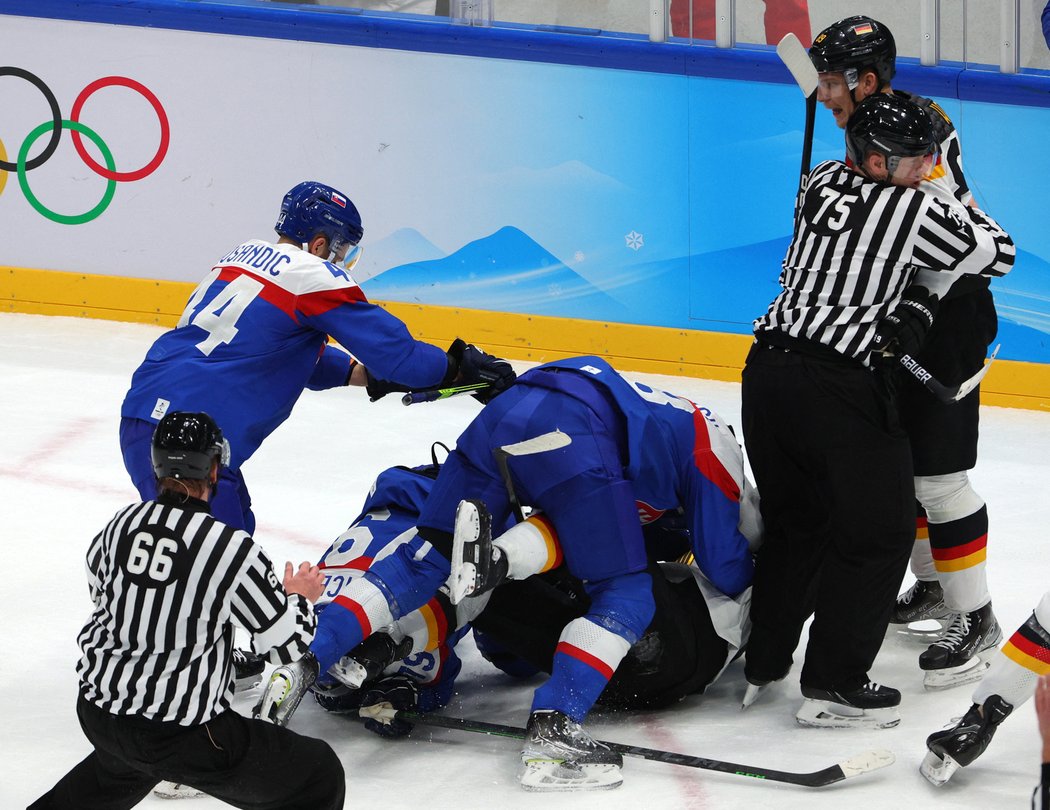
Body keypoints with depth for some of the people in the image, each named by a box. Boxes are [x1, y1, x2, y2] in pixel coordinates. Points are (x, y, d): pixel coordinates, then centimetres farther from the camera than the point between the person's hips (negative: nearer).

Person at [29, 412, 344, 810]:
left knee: (121, 770, 41)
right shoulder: (232, 549, -21)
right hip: (183, 738, -7)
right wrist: (301, 597, 9)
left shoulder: (120, 525, -3)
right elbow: (287, 643, -13)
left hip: (97, 713, 7)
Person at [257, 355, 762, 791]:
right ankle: (550, 735, -15)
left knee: (426, 560, 10)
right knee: (625, 599, 1)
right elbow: (725, 563, 18)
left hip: (506, 407, 8)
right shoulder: (714, 449, 19)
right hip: (566, 433, -8)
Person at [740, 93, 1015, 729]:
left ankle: (764, 664, 28)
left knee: (795, 522, 23)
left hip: (769, 367, 7)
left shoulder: (822, 183, 11)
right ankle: (833, 685, 5)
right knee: (879, 532, 6)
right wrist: (960, 206, 19)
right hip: (841, 387, -7)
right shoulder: (914, 213, -9)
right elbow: (1000, 254, 3)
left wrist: (914, 305, 2)